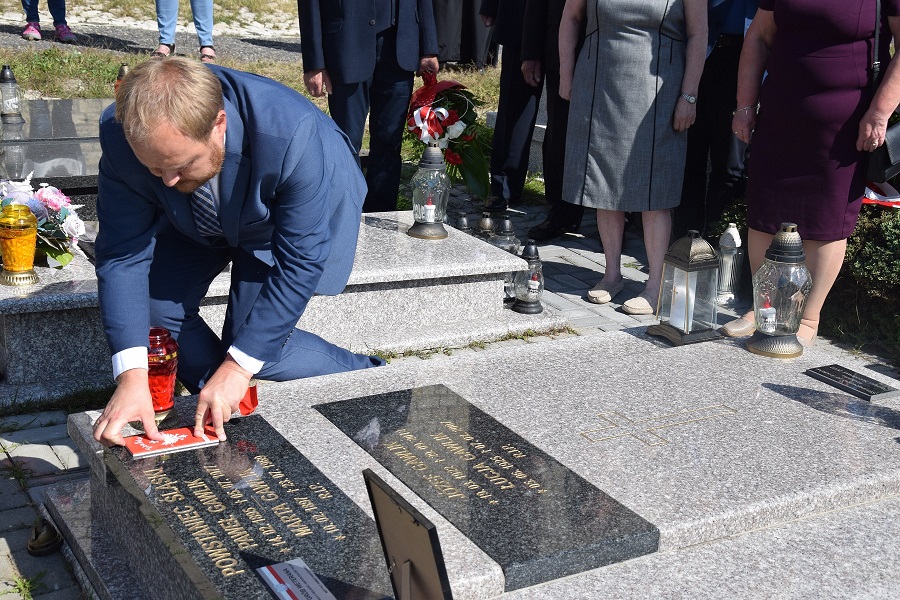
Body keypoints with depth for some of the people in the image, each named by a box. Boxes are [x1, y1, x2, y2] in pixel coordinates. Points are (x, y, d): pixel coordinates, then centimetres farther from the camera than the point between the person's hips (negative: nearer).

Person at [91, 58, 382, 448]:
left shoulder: (292, 134, -42)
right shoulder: (122, 135, -31)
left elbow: (298, 263, -33)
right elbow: (123, 253, -25)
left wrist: (237, 366, -32)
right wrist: (132, 376, -34)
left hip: (297, 218, -4)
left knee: (254, 351, -13)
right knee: (154, 306, -11)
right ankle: (224, 410, 11)